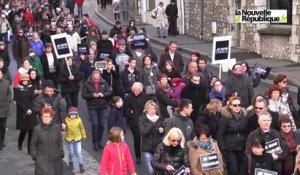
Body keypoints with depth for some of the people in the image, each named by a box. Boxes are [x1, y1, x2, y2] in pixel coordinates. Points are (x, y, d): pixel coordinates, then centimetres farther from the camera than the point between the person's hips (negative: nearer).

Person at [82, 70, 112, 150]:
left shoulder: (104, 83, 0)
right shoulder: (87, 84, -7)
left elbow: (109, 92, 2)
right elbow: (83, 95, -8)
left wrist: (103, 94, -17)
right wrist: (92, 95, -21)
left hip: (103, 107, 3)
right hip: (92, 108, -3)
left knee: (102, 125, 8)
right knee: (95, 124, -7)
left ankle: (100, 140, 26)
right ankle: (95, 142, 8)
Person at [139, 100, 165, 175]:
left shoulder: (160, 119, 4)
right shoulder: (142, 119, -3)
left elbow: (164, 133, 13)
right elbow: (144, 132, -16)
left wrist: (162, 131, -10)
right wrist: (152, 122, -19)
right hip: (147, 149, -3)